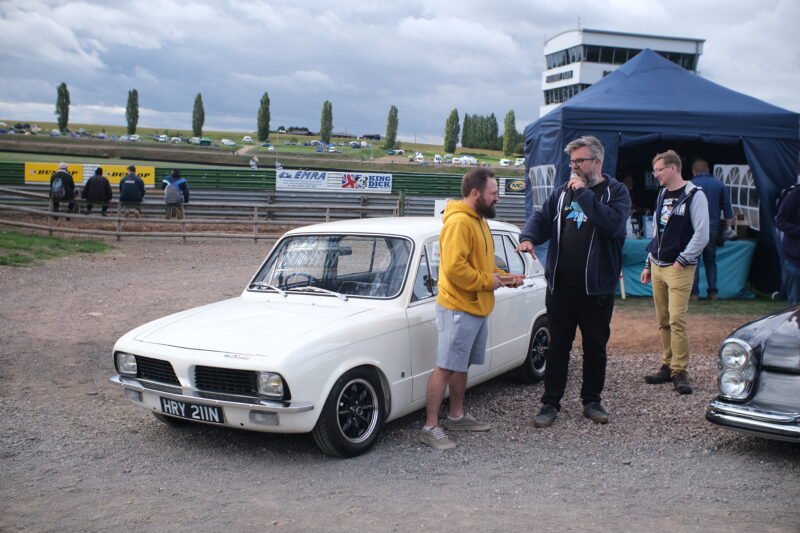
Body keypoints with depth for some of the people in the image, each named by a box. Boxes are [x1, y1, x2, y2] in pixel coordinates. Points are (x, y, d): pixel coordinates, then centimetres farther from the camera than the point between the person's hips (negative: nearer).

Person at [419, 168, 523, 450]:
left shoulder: (478, 220, 17)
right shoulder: (458, 222, -17)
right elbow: (454, 267, -25)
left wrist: (505, 277, 10)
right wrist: (488, 281, -18)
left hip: (477, 308, 10)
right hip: (459, 308, -10)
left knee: (461, 366, 19)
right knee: (445, 368, -8)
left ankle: (457, 416, 31)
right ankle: (430, 428, -4)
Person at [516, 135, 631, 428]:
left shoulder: (616, 192, -2)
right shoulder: (563, 192, 11)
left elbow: (613, 223, -20)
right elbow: (542, 218, 8)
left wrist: (584, 194, -19)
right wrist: (528, 237, -13)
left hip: (597, 288, -3)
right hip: (560, 286, 3)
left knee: (595, 348, 11)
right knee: (557, 346, 9)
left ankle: (592, 401, 26)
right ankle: (550, 403, 17)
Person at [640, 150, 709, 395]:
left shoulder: (694, 195, -7)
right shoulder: (662, 195, 16)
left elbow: (702, 235, -12)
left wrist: (681, 261, -13)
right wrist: (649, 264, 20)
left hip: (679, 268, -7)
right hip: (658, 267, 7)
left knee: (677, 320, -12)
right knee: (663, 321, 9)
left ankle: (680, 372, -6)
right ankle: (667, 367, 17)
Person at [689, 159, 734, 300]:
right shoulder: (719, 185, 6)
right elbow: (727, 209, 8)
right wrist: (729, 227, 14)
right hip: (713, 229, 3)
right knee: (711, 261, 13)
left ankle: (694, 293, -1)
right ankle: (713, 292, 11)